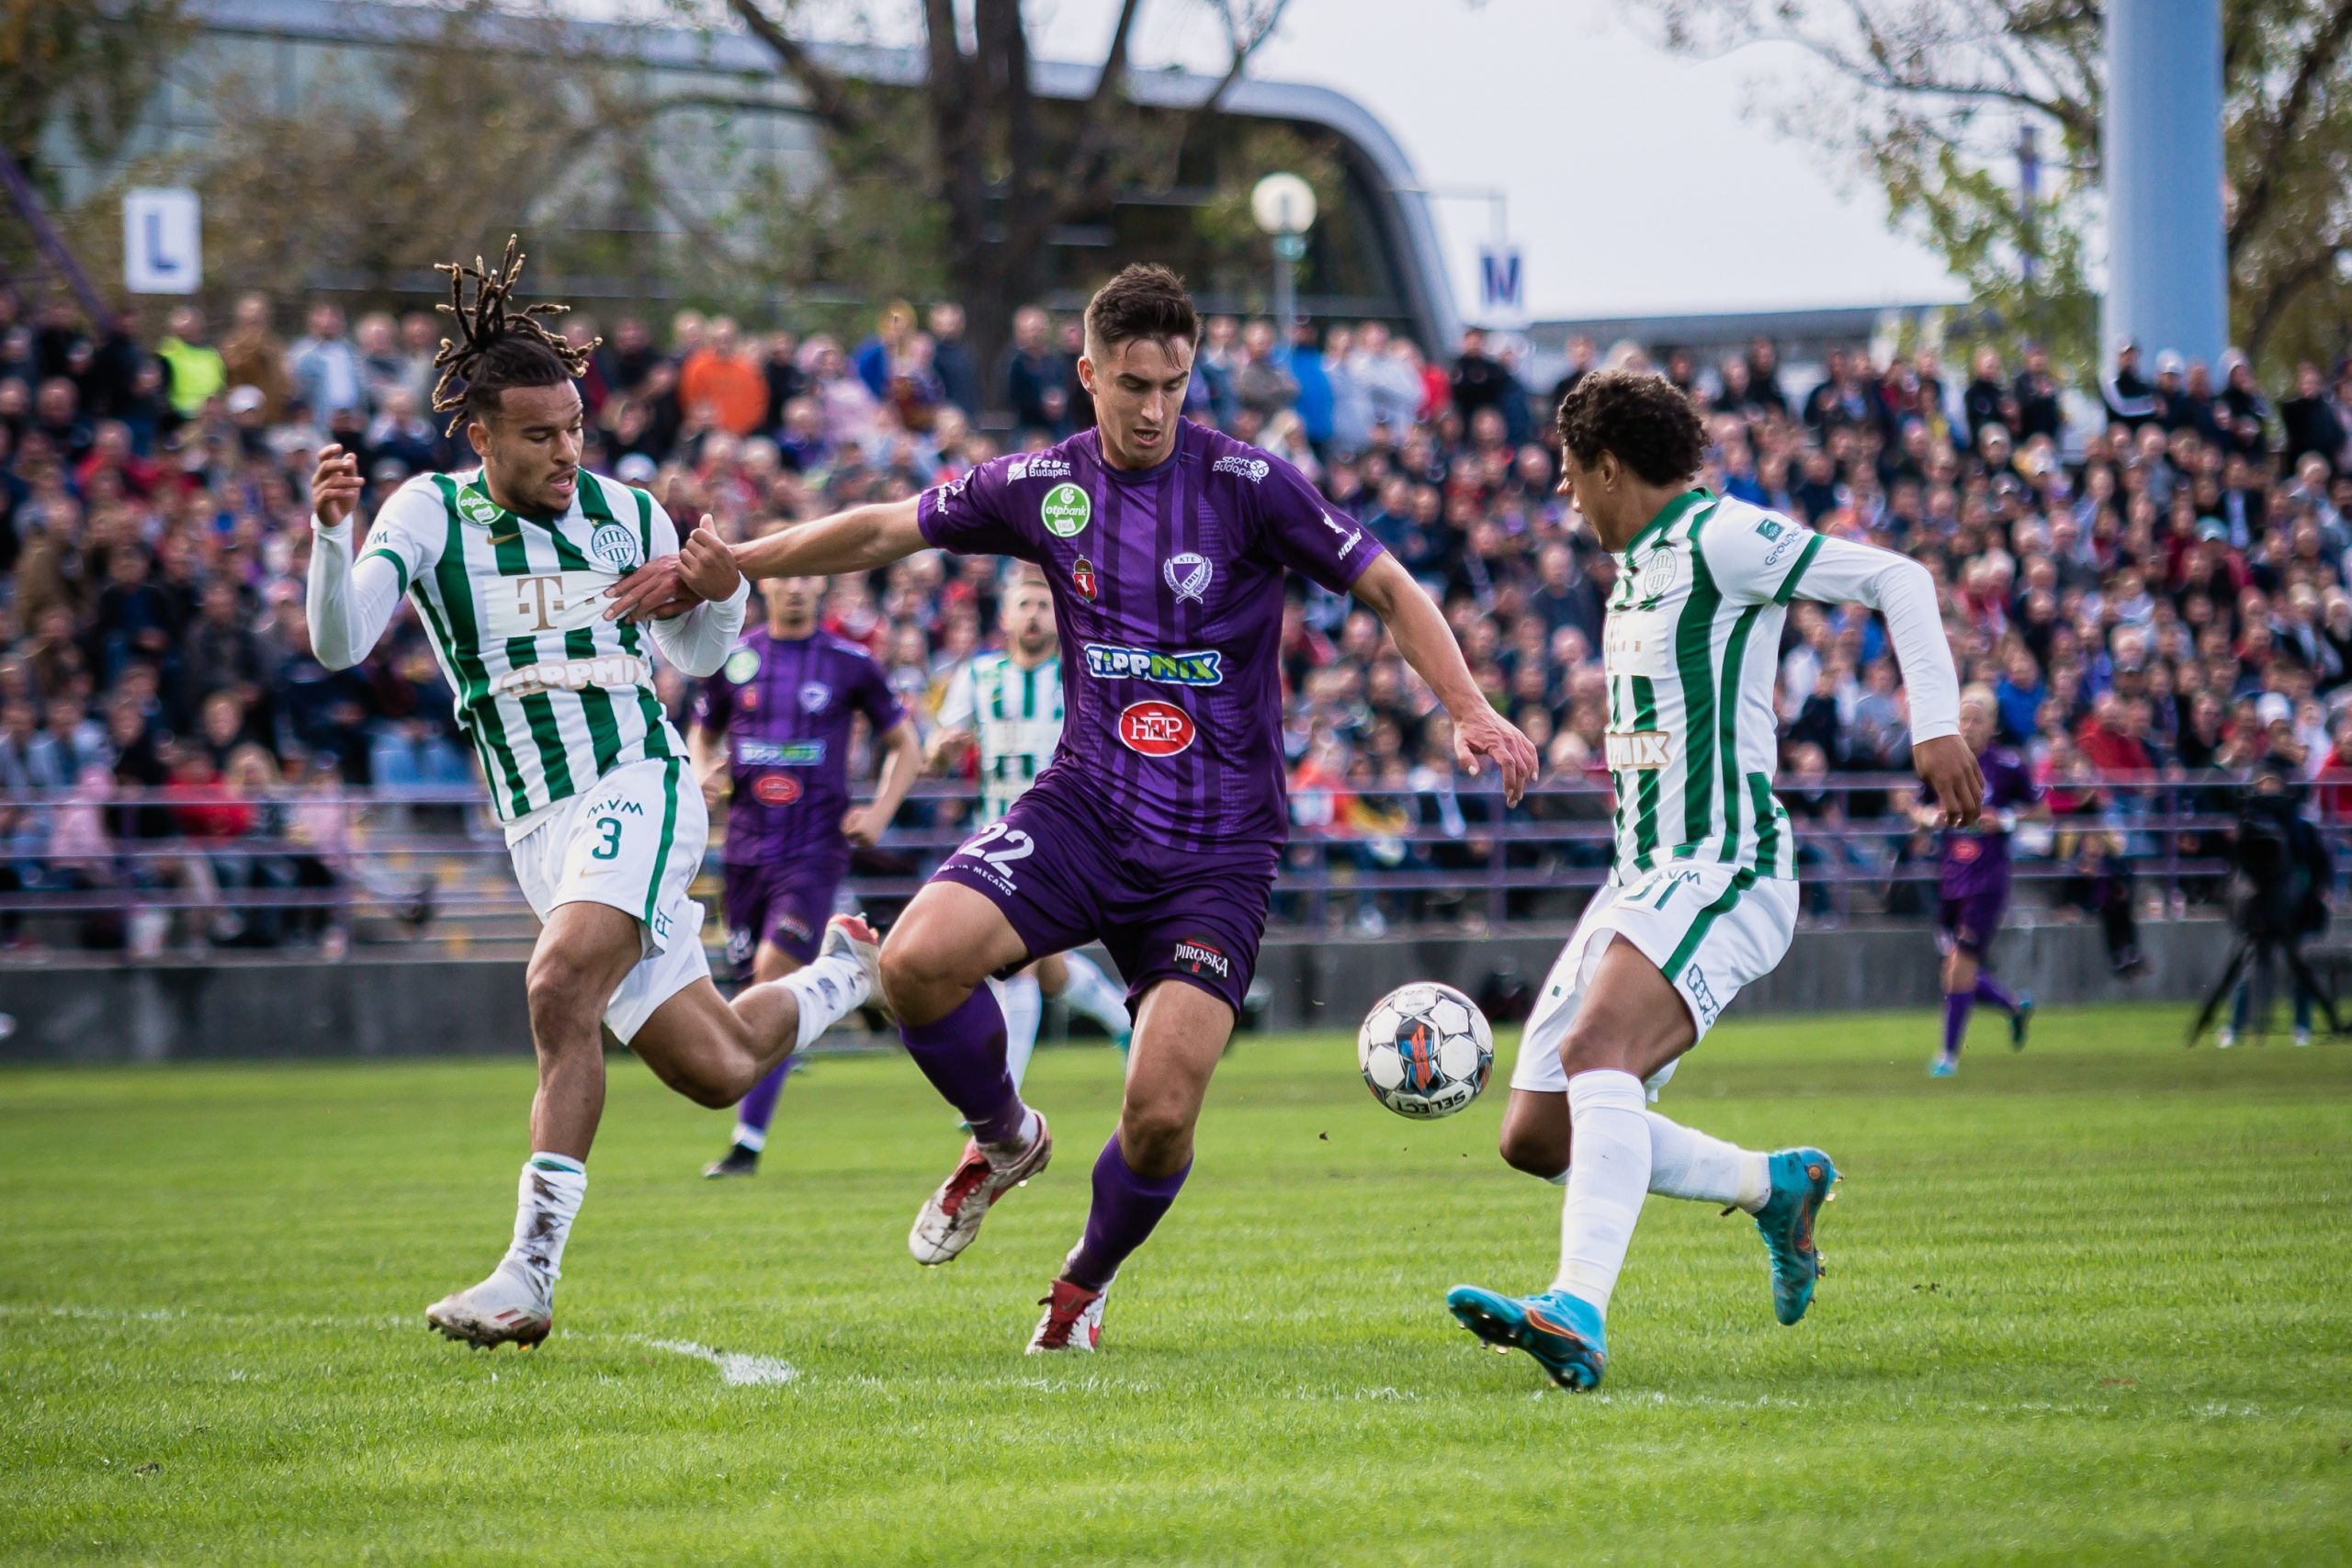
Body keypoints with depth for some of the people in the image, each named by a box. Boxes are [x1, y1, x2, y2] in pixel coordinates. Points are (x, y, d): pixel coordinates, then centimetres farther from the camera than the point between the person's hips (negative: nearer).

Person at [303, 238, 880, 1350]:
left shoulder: (626, 515, 5)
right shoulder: (428, 514, 1)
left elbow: (695, 655, 18)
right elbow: (338, 643, -12)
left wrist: (721, 596, -4)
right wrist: (330, 532, -29)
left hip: (637, 789, -2)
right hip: (541, 829, 2)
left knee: (562, 985, -30)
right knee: (715, 1069, 6)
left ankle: (532, 1271, -27)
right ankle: (846, 975, 42)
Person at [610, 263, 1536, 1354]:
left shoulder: (1246, 484, -9)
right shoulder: (1044, 485, 2)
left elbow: (1390, 589, -4)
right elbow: (884, 530, 14)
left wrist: (1469, 711, -18)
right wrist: (719, 569, 15)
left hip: (1218, 846, -3)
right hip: (1083, 812, 3)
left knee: (1160, 1118, -14)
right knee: (917, 957, -24)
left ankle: (1087, 1282, 20)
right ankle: (1005, 1140, 8)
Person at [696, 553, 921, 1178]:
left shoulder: (851, 665, 1)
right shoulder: (732, 659, 7)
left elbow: (904, 743, 12)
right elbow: (702, 734, 20)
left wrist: (881, 811, -2)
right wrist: (702, 773, -2)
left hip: (816, 846, -3)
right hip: (747, 845, 3)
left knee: (774, 970, -17)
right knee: (758, 982, 3)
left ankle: (748, 1142, -18)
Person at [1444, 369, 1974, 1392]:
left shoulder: (1718, 538, -9)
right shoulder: (1636, 565, 19)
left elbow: (1895, 578, -11)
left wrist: (1935, 723, -21)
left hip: (1720, 874, -10)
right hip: (1639, 880, 10)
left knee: (1597, 1052, -34)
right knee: (1536, 1137, 3)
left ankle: (1578, 1316, -49)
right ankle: (1777, 1186, 19)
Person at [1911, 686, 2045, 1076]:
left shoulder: (2008, 766, -6)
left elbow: (2042, 810, 2)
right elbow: (1920, 810, 17)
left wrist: (2006, 820, -14)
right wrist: (1931, 817, -6)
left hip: (1988, 881, -5)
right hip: (1950, 879, 5)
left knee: (1962, 962, -12)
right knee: (1956, 968, 6)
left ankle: (1950, 1052, -1)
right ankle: (2016, 1007, 34)